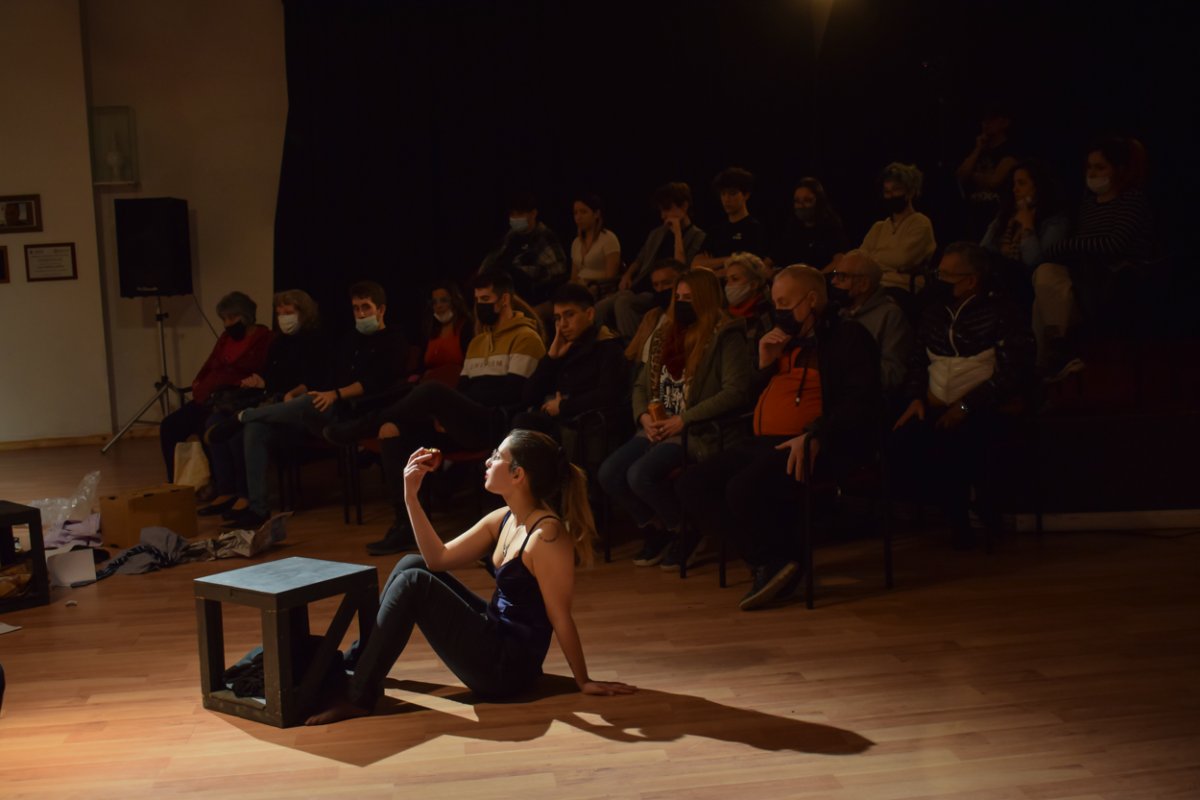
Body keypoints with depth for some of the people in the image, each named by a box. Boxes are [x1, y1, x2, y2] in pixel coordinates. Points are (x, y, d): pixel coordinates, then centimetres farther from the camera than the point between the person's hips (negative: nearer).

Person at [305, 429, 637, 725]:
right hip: (494, 634, 9)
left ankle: (359, 696, -7)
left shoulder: (546, 534, -23)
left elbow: (560, 618, -18)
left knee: (412, 583, -18)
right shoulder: (502, 519, 4)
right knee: (412, 564, 11)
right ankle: (358, 661, 19)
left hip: (508, 667, -9)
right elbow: (438, 558, 6)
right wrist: (411, 496, -1)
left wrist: (584, 681, -11)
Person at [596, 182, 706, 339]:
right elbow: (640, 260, 33)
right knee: (600, 308, -19)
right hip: (641, 288, 7)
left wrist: (678, 233, -13)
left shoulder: (697, 237, -1)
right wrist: (627, 275, 11)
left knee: (623, 302, -34)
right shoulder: (657, 233, 21)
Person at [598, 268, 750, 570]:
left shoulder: (726, 335, -5)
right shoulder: (664, 335, 18)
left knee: (641, 474, -28)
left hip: (699, 432, -7)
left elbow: (735, 391, -16)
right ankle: (656, 531, 9)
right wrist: (644, 416, -1)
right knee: (608, 473, -13)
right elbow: (641, 384, 21)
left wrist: (684, 420, -18)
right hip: (657, 429, 8)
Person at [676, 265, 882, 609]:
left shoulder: (848, 337, 0)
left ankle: (777, 561, -7)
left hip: (808, 447, -9)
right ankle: (766, 560, -7)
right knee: (692, 484, -7)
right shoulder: (786, 341, 25)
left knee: (745, 488, -32)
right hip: (764, 443, 9)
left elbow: (860, 403, -14)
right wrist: (765, 365, 10)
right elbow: (755, 399, 29)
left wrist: (815, 436, -28)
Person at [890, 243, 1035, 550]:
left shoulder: (999, 313, -3)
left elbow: (1015, 372, -11)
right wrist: (916, 397, 0)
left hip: (981, 410, -5)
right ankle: (953, 511, -1)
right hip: (936, 409, 5)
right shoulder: (934, 312, 15)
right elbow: (917, 360, 19)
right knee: (900, 446, -22)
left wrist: (966, 406, -17)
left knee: (949, 449, -33)